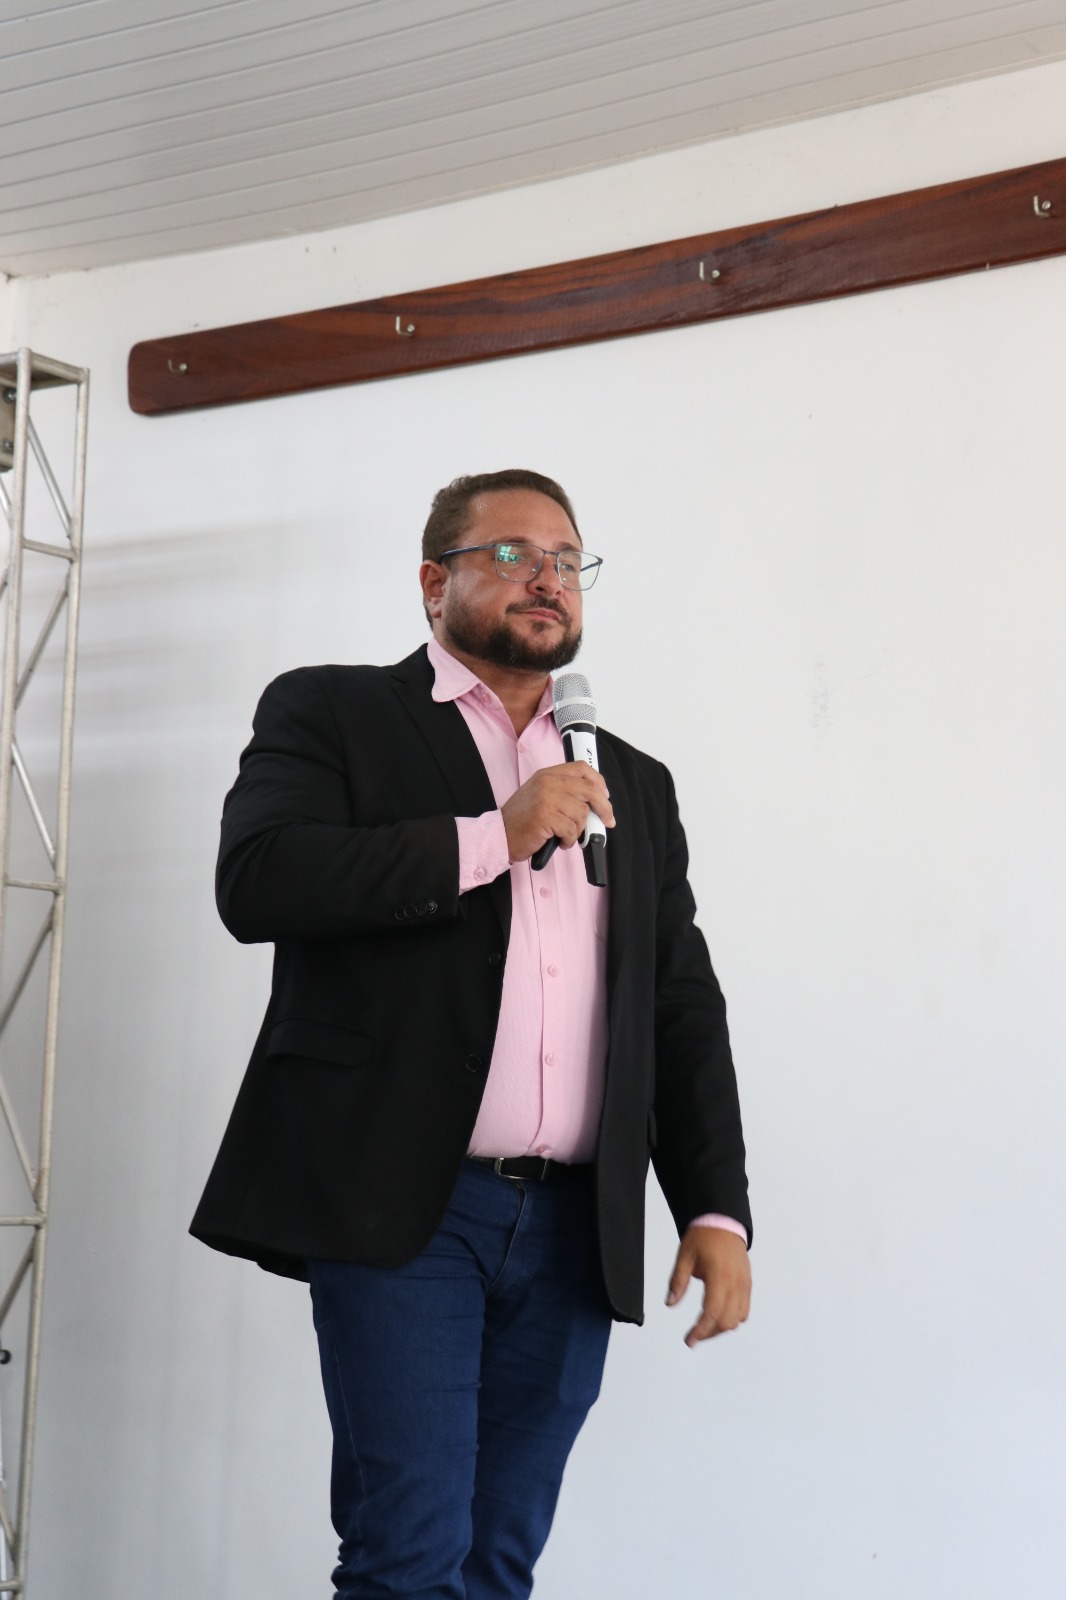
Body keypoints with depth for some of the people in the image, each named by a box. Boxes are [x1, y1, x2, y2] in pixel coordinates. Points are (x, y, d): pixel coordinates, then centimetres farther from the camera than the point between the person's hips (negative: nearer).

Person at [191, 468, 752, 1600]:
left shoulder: (634, 784, 20)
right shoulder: (330, 713, 7)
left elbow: (685, 1009, 17)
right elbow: (255, 881, -11)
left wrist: (716, 1210, 6)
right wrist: (494, 837, -12)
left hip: (573, 1229, 4)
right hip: (403, 1209, -4)